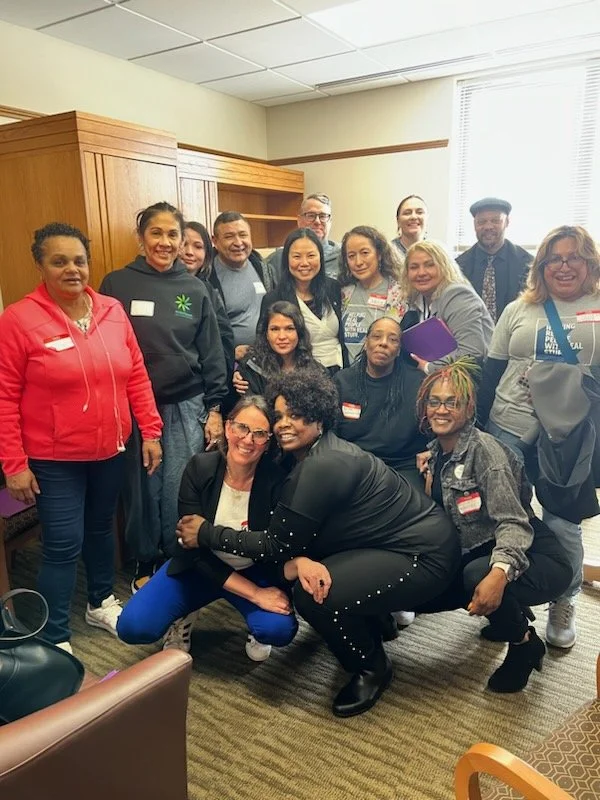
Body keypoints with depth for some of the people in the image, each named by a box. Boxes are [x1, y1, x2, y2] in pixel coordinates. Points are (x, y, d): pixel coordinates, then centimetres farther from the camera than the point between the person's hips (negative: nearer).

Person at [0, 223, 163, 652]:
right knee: (63, 546, 0)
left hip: (110, 451, 5)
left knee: (101, 528, 21)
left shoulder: (112, 310, 0)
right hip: (54, 459, -4)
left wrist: (151, 431, 3)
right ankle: (57, 640, 19)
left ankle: (102, 602, 43)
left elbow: (136, 375, 5)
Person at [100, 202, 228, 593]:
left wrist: (214, 408, 3)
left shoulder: (195, 289, 5)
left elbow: (212, 353, 6)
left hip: (186, 406, 1)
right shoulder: (117, 284, -1)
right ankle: (145, 564, 29)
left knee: (180, 491, 4)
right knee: (142, 490, 8)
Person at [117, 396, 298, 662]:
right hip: (199, 567, 1)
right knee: (132, 626, -18)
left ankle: (255, 628, 8)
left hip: (255, 571, -1)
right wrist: (255, 593, -25)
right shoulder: (199, 469, -18)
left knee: (280, 629, -29)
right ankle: (184, 618, 15)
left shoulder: (276, 480, -21)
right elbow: (196, 549, -19)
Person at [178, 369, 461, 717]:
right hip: (404, 540, 10)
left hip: (426, 555, -10)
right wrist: (297, 560, -22)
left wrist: (206, 532, -10)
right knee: (311, 577, 6)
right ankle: (373, 623, 26)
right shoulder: (314, 455, 5)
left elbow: (278, 545, -17)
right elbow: (293, 542, 1)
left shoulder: (321, 467, -24)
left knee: (313, 596, -20)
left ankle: (372, 668, 7)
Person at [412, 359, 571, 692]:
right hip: (477, 556, 8)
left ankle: (525, 643, -3)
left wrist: (498, 574, -44)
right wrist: (427, 474, -3)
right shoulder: (436, 451, 4)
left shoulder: (483, 449, -20)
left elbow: (514, 522, -28)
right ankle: (509, 613, 21)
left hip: (532, 557, -8)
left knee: (477, 576, -37)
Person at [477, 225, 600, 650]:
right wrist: (482, 424, 4)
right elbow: (492, 372, 8)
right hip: (510, 434, 2)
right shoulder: (519, 310, 7)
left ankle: (564, 606, 31)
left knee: (563, 526, 8)